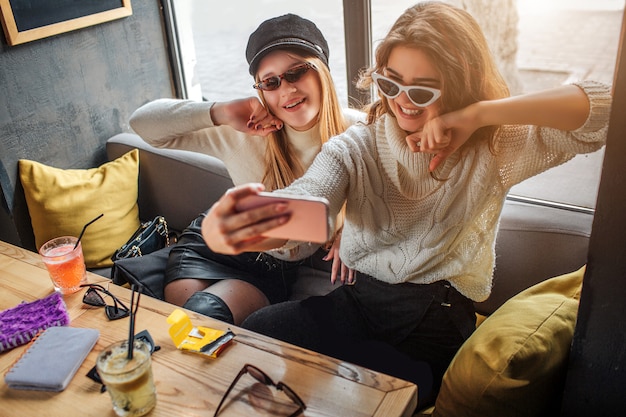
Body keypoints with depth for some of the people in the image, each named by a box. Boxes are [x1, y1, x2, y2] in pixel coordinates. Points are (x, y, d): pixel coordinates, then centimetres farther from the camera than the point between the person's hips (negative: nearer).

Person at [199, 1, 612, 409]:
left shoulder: (496, 148, -3)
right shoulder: (357, 147, 1)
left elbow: (608, 106, -15)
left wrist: (480, 113, -27)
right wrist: (239, 226, -45)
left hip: (438, 321, -2)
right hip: (357, 301, 3)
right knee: (257, 332, -22)